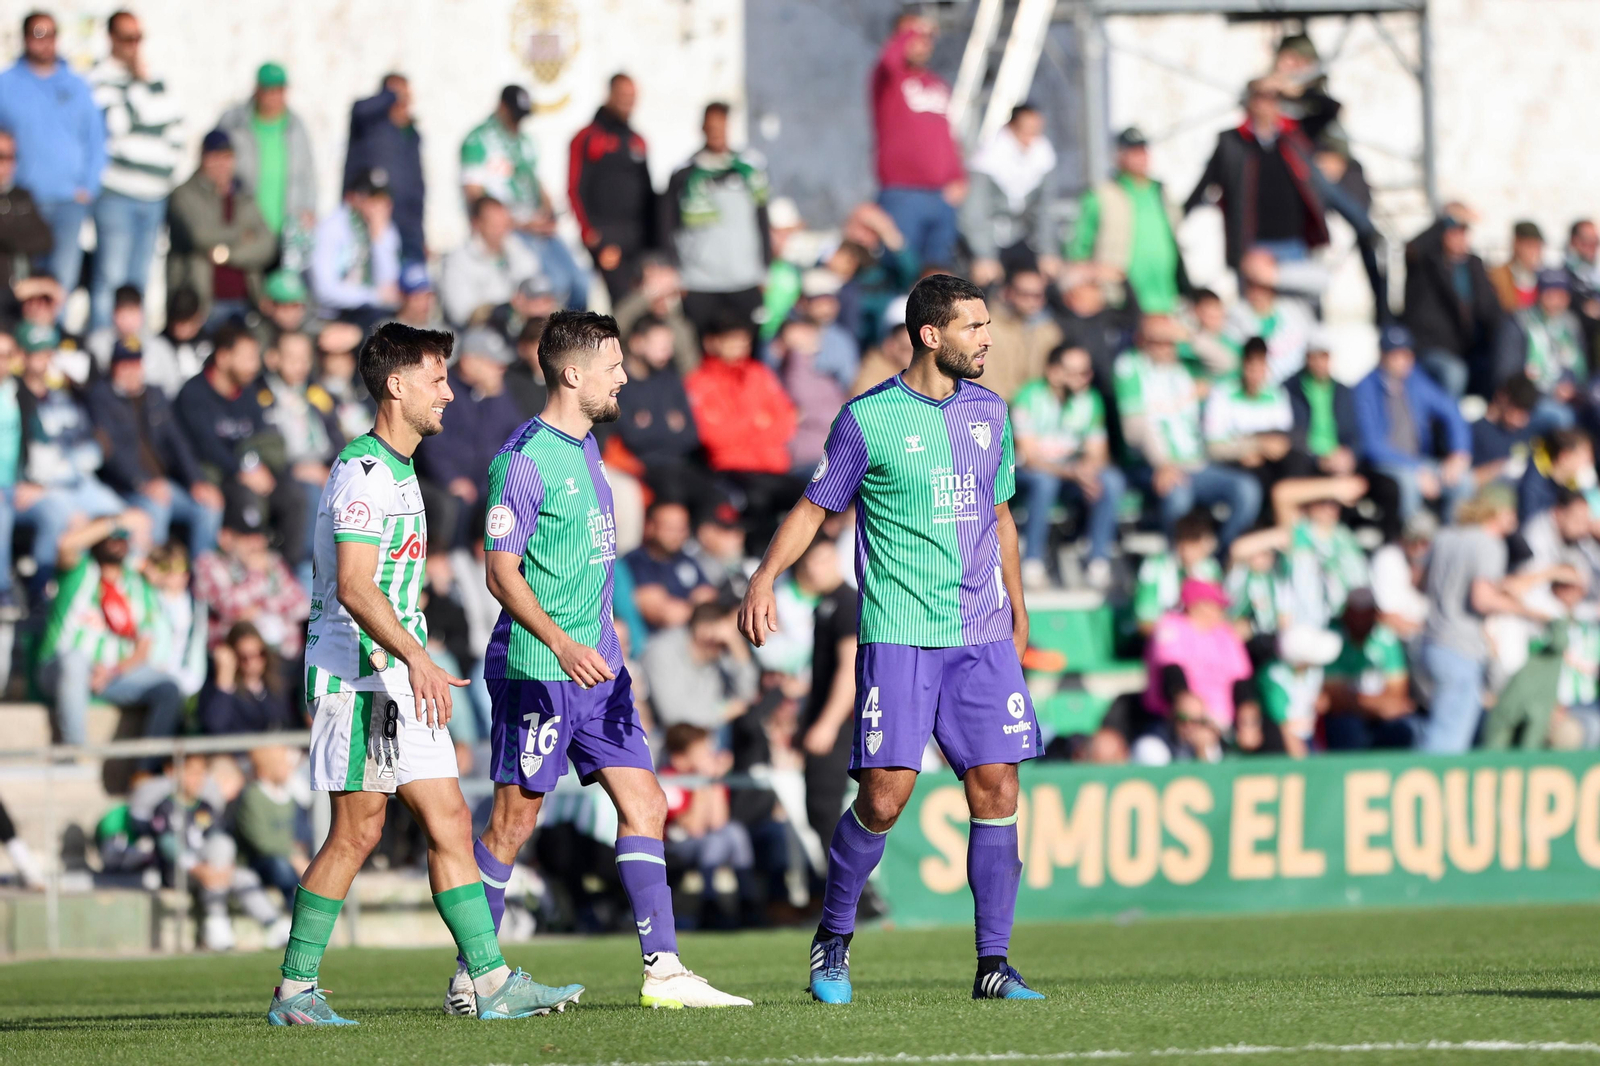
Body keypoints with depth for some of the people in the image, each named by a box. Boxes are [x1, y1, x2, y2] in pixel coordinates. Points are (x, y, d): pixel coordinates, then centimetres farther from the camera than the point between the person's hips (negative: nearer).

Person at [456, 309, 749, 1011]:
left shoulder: (585, 447, 14)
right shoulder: (524, 460, -14)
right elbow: (503, 573, -17)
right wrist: (562, 644, -26)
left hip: (595, 667, 9)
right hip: (535, 670, -9)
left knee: (644, 806, 2)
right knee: (516, 818, -2)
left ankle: (661, 970, 1)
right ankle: (470, 977, 7)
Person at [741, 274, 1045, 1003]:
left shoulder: (988, 412, 11)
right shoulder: (868, 419, -4)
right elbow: (815, 507, 2)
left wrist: (1017, 610, 24)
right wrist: (765, 576, -13)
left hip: (983, 636, 4)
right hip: (898, 635, -4)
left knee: (996, 790, -4)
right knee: (885, 794, -11)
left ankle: (993, 964, 2)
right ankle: (833, 937, 12)